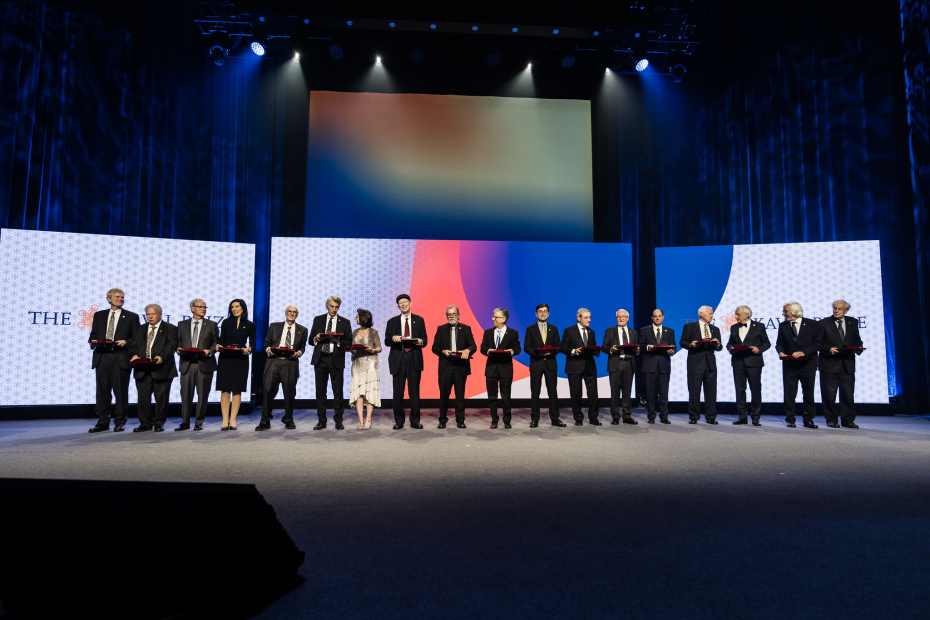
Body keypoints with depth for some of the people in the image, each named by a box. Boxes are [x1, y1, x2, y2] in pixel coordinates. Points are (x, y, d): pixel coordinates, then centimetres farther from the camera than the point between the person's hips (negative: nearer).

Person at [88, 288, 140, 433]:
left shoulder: (131, 317, 9)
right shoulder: (99, 315, 18)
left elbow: (136, 338, 5)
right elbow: (93, 334, 19)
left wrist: (126, 342, -13)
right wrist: (93, 341, -3)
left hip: (120, 358, -3)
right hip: (101, 357, 3)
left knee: (121, 391, -2)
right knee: (102, 390, 4)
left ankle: (119, 422, 7)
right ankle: (102, 422, 12)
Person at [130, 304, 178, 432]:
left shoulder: (170, 328, 5)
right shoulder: (141, 329, 22)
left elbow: (171, 345, -8)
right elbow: (135, 345, 18)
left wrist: (161, 356, -24)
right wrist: (135, 355, -4)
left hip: (161, 368, -4)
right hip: (142, 369, 4)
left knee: (161, 397, 0)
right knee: (143, 397, 4)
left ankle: (159, 423, 11)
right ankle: (145, 423, 13)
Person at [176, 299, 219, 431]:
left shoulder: (211, 325, 10)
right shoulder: (182, 325, 14)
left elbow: (216, 342, 7)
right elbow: (178, 341, 13)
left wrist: (209, 351, -11)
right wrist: (178, 349, -7)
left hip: (204, 364, -1)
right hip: (187, 364, 1)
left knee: (203, 395, 2)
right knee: (186, 395, 1)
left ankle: (199, 423, 12)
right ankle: (185, 422, 12)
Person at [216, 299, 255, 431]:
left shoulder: (250, 325, 7)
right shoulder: (226, 322, 8)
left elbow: (252, 343, 7)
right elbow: (221, 340, 8)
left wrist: (248, 349, -13)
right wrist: (219, 346, -13)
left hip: (241, 359, 0)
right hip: (225, 358, 0)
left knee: (237, 390, 1)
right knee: (225, 390, -2)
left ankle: (232, 420, 6)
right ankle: (225, 421, 2)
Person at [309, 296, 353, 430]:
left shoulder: (345, 322, 8)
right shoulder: (318, 319, 13)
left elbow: (349, 342, 3)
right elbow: (311, 340, 12)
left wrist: (338, 341, -14)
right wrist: (316, 338, -9)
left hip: (336, 361, -2)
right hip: (320, 359, 2)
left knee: (338, 392, -2)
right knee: (320, 391, 5)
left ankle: (338, 421, 6)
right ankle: (321, 421, 13)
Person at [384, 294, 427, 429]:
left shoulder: (419, 320, 12)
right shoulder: (392, 321, 13)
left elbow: (424, 340, 9)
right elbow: (387, 341, 8)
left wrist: (421, 341, -14)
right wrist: (393, 338, -14)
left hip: (414, 359, 0)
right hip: (398, 359, 1)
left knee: (414, 390, -1)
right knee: (398, 392, 2)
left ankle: (415, 421, 8)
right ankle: (399, 421, 11)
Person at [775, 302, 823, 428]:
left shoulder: (812, 324, -1)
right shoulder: (783, 326, 8)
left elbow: (818, 343, -4)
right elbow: (779, 343, 9)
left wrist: (804, 352, -17)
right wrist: (781, 352, -12)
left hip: (808, 364, -2)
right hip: (790, 364, 2)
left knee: (809, 393, 6)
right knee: (789, 393, 0)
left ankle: (808, 420, 16)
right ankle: (790, 419, 8)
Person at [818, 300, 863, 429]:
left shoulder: (852, 322, 10)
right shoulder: (824, 323, 0)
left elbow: (857, 340, 15)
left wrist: (858, 348, -5)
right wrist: (829, 349, -17)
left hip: (847, 365, 3)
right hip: (829, 364, -3)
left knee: (848, 393, 5)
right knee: (829, 393, 2)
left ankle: (848, 420, 16)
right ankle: (831, 419, 13)